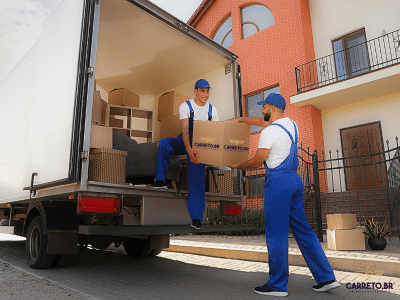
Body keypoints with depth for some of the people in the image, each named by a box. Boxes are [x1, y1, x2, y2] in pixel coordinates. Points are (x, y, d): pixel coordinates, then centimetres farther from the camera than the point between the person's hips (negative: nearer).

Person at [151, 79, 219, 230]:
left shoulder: (212, 110, 2)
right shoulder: (185, 106, -9)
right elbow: (185, 129, -24)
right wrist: (189, 149, -41)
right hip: (184, 142, 0)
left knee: (197, 179, -9)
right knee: (164, 143, -30)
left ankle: (196, 217, -2)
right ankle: (160, 181, -19)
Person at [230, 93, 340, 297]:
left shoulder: (270, 131, -10)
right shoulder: (291, 124, 17)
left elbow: (257, 162, -10)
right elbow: (262, 121, 32)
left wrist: (238, 166, 8)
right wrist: (240, 119, 39)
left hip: (278, 180, -9)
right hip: (295, 179, 9)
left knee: (276, 234, -2)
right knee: (303, 230, 13)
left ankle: (277, 285, 7)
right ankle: (326, 278, 16)